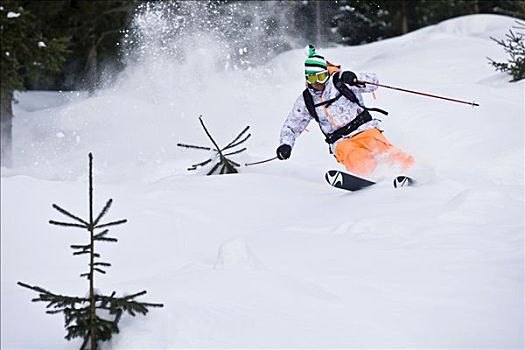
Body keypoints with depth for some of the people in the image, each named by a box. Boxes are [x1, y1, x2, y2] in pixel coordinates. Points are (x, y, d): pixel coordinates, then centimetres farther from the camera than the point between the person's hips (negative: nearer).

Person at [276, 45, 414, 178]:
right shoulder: (305, 101, 10)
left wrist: (354, 79, -27)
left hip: (364, 129, -2)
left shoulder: (340, 81, -1)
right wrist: (285, 144, 2)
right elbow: (291, 126, 21)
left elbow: (373, 81, -7)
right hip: (341, 142, 2)